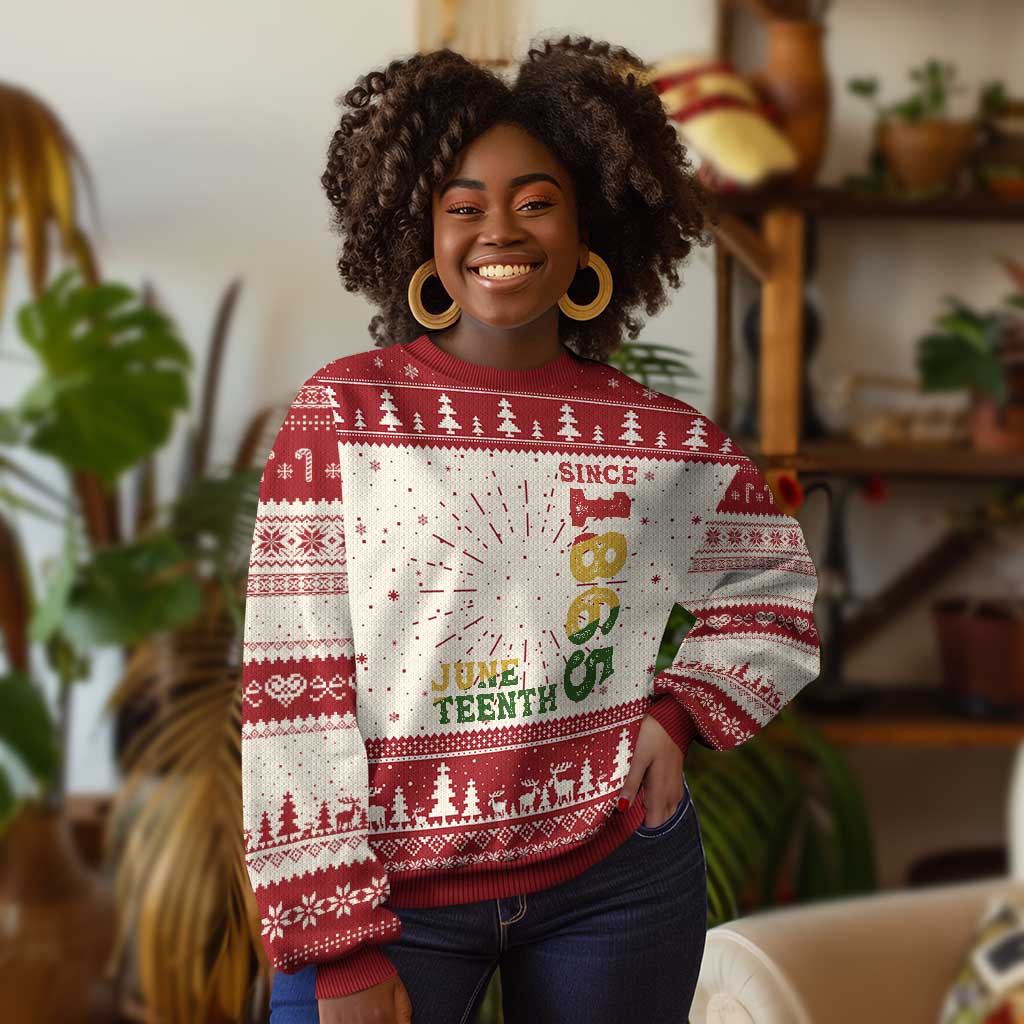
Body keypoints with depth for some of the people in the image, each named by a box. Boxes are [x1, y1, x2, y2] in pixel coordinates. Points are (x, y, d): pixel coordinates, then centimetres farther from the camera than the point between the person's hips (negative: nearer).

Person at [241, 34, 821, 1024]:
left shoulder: (669, 438, -1)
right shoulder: (342, 410, -7)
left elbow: (775, 584, 17)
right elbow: (291, 681, -9)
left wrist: (683, 711, -1)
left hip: (618, 881, 2)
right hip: (388, 889, -2)